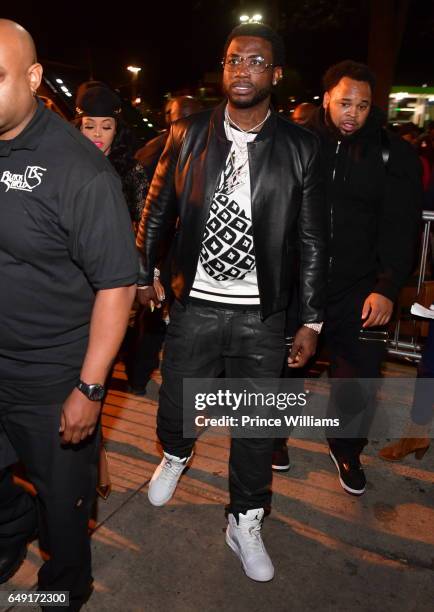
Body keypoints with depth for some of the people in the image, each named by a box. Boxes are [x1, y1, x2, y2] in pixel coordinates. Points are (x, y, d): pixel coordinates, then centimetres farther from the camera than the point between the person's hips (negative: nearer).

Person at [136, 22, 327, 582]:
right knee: (175, 406, 14)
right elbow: (157, 210, 10)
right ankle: (176, 455, 51)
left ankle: (245, 523, 35)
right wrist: (144, 274, 10)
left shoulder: (299, 148, -2)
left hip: (262, 314, 0)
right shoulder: (188, 135, 1)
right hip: (195, 305, 1)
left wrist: (312, 320, -1)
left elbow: (313, 241, 0)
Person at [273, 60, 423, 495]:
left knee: (358, 382, 4)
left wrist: (387, 288, -12)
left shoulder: (393, 155, 1)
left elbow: (401, 228, -2)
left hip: (359, 290, 0)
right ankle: (275, 435, 42)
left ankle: (347, 451, 33)